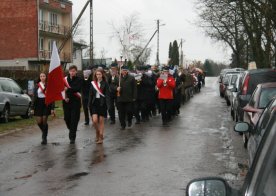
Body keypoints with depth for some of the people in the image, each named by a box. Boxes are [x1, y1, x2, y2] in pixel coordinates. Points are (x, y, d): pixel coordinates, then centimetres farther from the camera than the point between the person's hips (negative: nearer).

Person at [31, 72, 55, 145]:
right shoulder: (37, 86, 6)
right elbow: (34, 97, 7)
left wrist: (52, 108, -7)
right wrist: (32, 108, 1)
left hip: (46, 104, -3)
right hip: (38, 104, 3)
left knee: (44, 122, -6)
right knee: (39, 122, 1)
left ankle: (44, 138, 5)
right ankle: (44, 132, 31)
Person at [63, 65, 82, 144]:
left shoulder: (79, 80, 0)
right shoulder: (65, 79, 7)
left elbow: (77, 89, -16)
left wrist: (68, 89, -22)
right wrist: (65, 97, -11)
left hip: (75, 101, -3)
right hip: (67, 101, 3)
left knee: (74, 119, -5)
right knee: (67, 118, 6)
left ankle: (72, 137, 1)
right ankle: (72, 131, 34)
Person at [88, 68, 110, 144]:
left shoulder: (105, 84, -2)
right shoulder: (93, 83, 6)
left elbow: (107, 95, -6)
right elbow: (90, 95, 8)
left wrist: (107, 104, -14)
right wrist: (89, 104, 3)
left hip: (102, 103, -2)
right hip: (95, 103, 2)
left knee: (101, 121, 3)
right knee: (94, 121, -7)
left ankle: (101, 137, 11)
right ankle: (97, 133, 20)